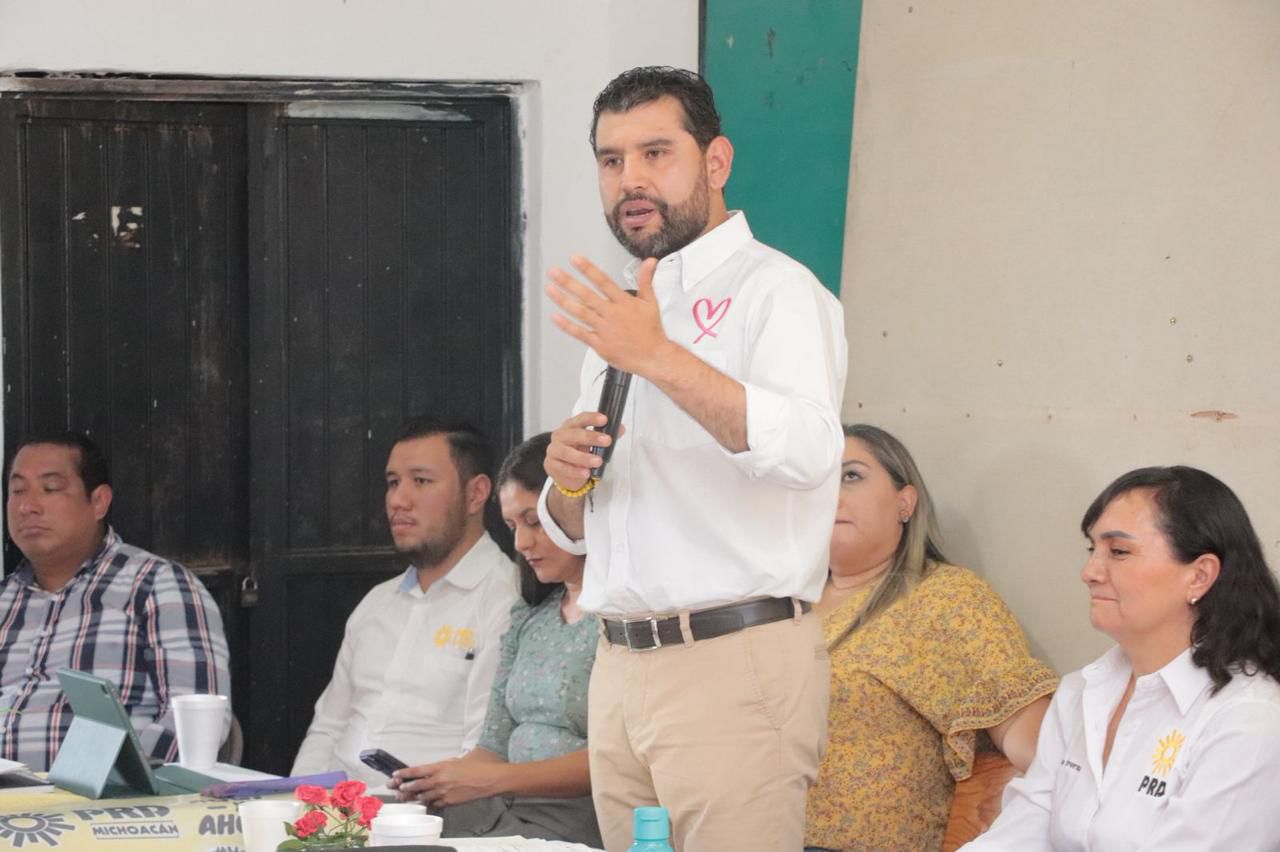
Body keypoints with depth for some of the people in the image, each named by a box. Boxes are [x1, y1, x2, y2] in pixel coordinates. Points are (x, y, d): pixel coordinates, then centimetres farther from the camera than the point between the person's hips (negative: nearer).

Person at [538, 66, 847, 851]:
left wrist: (658, 358, -30)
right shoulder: (622, 312, 20)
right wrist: (566, 483, 1)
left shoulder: (773, 290, -4)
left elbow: (808, 451, -24)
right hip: (622, 664, 7)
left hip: (735, 663, -7)